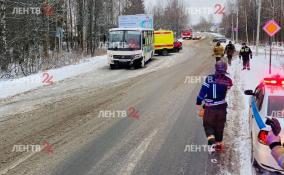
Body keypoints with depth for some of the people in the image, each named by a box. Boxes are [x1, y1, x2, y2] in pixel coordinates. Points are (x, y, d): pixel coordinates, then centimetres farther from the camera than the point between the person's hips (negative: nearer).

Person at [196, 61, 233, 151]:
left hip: (210, 107, -2)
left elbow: (203, 91, -14)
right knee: (219, 126, 18)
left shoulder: (209, 79, -13)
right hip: (222, 107, 2)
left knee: (208, 124, 12)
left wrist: (198, 103, -8)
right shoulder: (228, 81, -6)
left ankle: (211, 138, -14)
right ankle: (218, 143, 27)